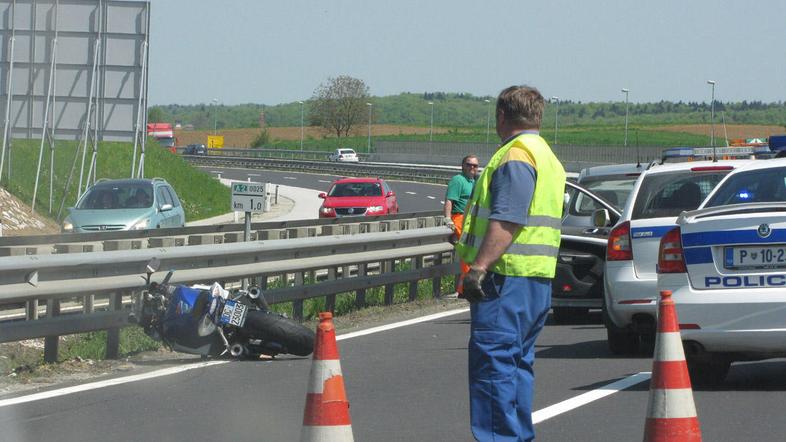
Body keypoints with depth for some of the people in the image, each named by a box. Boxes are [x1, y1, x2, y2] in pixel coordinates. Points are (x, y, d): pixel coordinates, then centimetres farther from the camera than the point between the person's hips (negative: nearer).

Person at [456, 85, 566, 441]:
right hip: (538, 279, 10)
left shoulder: (515, 156, -12)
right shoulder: (547, 157, 21)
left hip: (507, 278, -10)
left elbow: (506, 221, -22)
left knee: (493, 361, -11)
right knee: (517, 362, 14)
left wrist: (478, 267, -25)